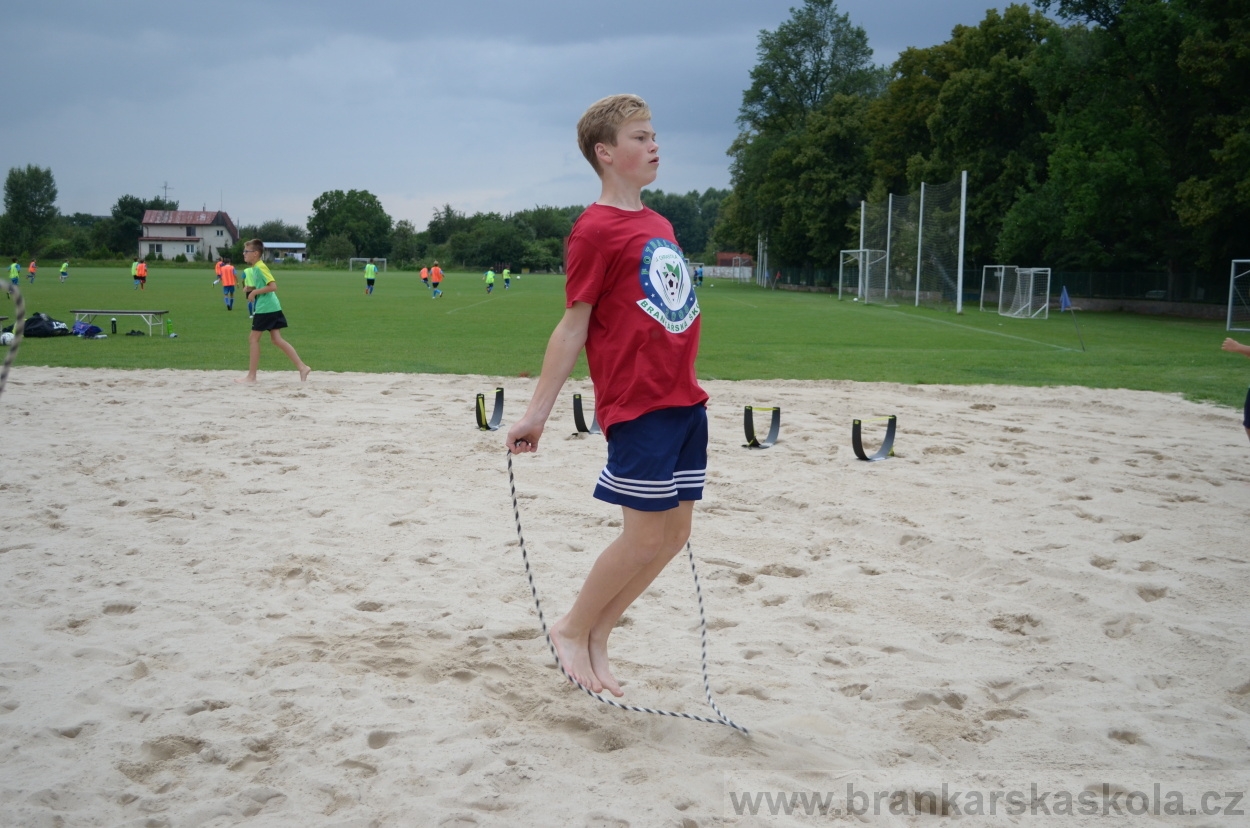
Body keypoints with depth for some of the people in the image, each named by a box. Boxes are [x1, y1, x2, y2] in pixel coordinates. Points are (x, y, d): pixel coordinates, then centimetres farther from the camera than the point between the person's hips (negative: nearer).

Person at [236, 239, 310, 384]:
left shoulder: (260, 267, -14)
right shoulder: (255, 268, 16)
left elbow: (273, 286, -22)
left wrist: (254, 292, -17)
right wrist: (250, 289, 11)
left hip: (265, 308, -10)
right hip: (272, 307, 10)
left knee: (253, 338, -2)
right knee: (276, 339, 6)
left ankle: (251, 376, 3)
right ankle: (302, 367, 1)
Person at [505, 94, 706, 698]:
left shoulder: (658, 224, 15)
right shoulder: (595, 230, -9)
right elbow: (573, 327, -8)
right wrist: (536, 414, -8)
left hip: (685, 400, 8)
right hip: (636, 404, -8)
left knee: (675, 532, 9)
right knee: (645, 536, -5)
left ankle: (598, 633, 24)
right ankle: (572, 629, 17)